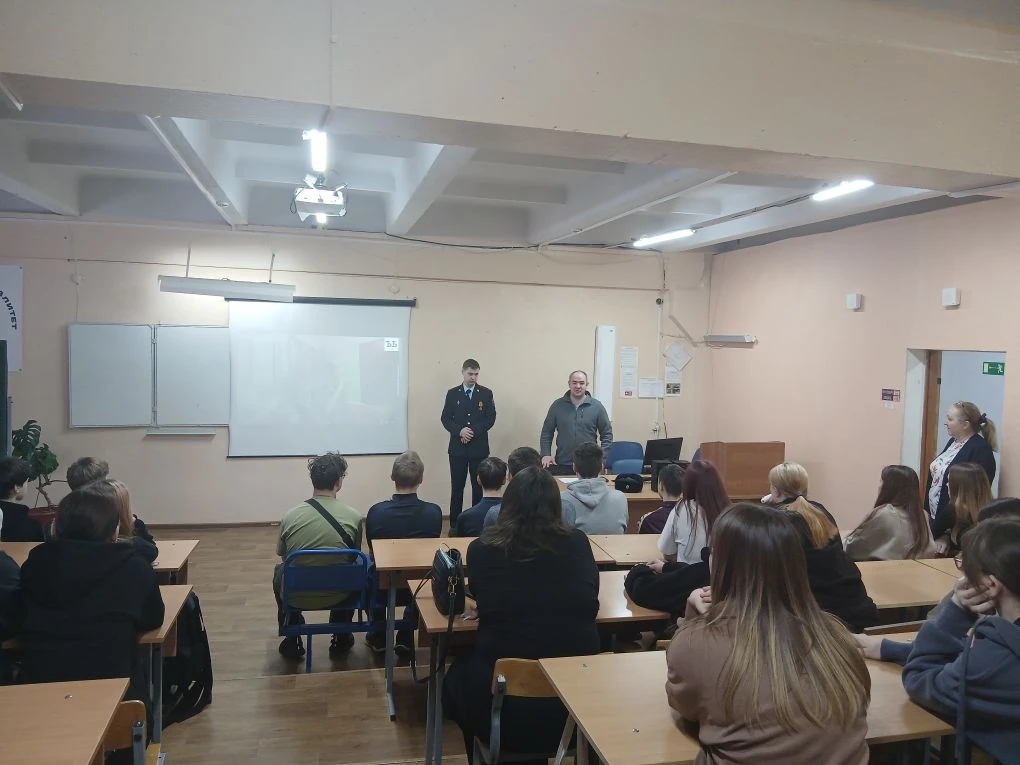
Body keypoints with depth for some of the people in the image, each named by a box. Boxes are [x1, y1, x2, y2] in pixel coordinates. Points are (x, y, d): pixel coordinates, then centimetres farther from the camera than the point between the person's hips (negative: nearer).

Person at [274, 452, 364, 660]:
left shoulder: (290, 516, -10)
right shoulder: (354, 517, -12)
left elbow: (283, 556, 8)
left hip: (297, 596, 1)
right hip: (339, 596, 0)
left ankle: (292, 642, 36)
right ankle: (341, 640, 36)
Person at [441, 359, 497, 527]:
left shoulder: (486, 393, 4)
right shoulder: (452, 393, 6)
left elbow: (490, 418, -2)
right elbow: (446, 418, 2)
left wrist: (473, 432, -13)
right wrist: (460, 431, -15)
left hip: (479, 448, 0)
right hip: (457, 448, 0)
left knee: (479, 486, 3)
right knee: (457, 487, 4)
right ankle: (454, 524, 10)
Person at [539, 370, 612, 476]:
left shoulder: (596, 406, 3)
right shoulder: (557, 405, 4)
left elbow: (607, 434, 6)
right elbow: (546, 432, 8)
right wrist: (546, 454, -4)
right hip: (562, 465, 1)